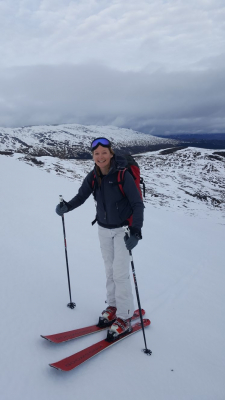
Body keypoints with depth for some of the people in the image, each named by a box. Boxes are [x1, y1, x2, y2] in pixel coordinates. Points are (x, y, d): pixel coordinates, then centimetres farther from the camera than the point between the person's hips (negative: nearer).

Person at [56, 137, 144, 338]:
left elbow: (138, 204, -19)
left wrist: (135, 232, -30)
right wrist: (66, 206, -22)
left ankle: (125, 317, 10)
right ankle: (113, 306, 30)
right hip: (104, 229, 5)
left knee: (120, 272, -6)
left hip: (123, 229, -5)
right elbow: (81, 196, -1)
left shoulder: (123, 175, -20)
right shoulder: (93, 177, -5)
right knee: (109, 270, 13)